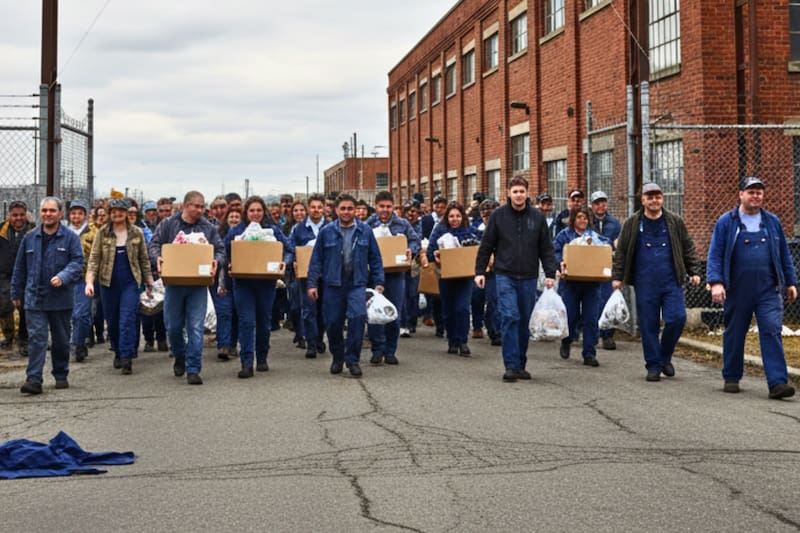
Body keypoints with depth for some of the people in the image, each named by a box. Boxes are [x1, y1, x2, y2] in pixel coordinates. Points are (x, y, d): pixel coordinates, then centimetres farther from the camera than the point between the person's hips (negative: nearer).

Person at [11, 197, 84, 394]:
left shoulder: (70, 237, -1)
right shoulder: (30, 237, 7)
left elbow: (77, 262, -7)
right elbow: (20, 267, 14)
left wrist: (63, 277, -25)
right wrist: (16, 293, 15)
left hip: (61, 298, -1)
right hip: (34, 298, 1)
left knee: (61, 340, 11)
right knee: (36, 338, -8)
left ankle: (61, 376, 26)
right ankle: (34, 379, -11)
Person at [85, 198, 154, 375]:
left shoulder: (137, 233, 4)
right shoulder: (102, 233, 1)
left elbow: (144, 259, 10)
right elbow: (94, 258, -2)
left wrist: (149, 283, 10)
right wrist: (89, 281, -15)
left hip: (130, 282, -1)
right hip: (108, 283, 1)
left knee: (128, 320, -11)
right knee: (112, 321, 9)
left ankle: (126, 358, -13)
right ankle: (117, 352, 28)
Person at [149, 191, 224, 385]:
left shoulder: (208, 228, 5)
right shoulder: (168, 224, 3)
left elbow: (220, 250, 8)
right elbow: (154, 244, 6)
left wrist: (216, 262, -13)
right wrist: (157, 257, -14)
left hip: (198, 284, 0)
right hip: (174, 282, 0)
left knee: (195, 327, -5)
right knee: (173, 326, 8)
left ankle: (193, 369, -2)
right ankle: (180, 357, 34)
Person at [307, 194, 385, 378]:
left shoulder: (365, 231, 3)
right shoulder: (326, 232, 2)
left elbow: (375, 258, 7)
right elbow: (316, 259, 4)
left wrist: (378, 282, 2)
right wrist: (312, 284, -1)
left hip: (357, 283, -1)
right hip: (333, 284, 1)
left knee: (357, 317, -19)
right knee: (333, 323, 6)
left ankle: (353, 359, -6)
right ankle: (337, 357, 29)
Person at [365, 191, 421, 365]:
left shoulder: (403, 224, 5)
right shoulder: (367, 226, 3)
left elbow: (415, 240, 10)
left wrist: (411, 251, -10)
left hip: (396, 274, 1)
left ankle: (390, 351, 16)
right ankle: (377, 349, 6)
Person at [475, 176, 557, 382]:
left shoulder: (538, 217, 4)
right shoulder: (498, 215, 0)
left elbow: (546, 248, 6)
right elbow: (486, 246, 4)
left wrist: (550, 273, -1)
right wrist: (479, 271, -1)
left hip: (529, 278, 2)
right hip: (505, 275, -2)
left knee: (525, 322, 8)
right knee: (510, 318, -12)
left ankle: (521, 365, 18)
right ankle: (511, 366, -10)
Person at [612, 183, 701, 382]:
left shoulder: (675, 222, 8)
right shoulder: (632, 224, 6)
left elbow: (688, 248, 14)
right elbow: (621, 252, 8)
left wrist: (694, 272, 8)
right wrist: (617, 276, 3)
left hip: (671, 282, 1)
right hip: (645, 284, 0)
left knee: (677, 318, -9)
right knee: (649, 325, 2)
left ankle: (665, 357, 14)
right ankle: (653, 365, 12)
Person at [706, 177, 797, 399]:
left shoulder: (772, 221, 12)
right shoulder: (726, 222, 2)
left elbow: (784, 254, 18)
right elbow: (715, 255, -2)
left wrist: (791, 282, 16)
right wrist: (716, 282, -13)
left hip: (768, 290, 1)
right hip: (737, 291, -1)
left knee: (772, 332, -9)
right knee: (734, 335, 8)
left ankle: (777, 383, -12)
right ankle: (731, 378, 23)